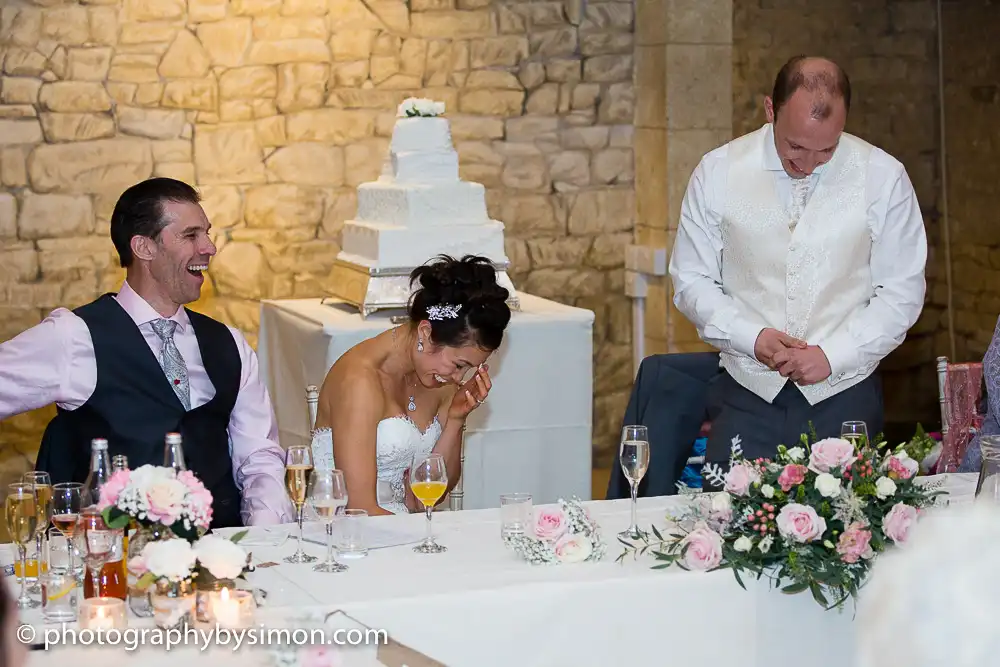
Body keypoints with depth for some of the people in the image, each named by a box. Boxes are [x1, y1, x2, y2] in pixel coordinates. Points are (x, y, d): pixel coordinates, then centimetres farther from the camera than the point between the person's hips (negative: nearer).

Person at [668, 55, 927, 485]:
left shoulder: (883, 178, -1)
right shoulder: (717, 173, 0)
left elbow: (901, 292, 2)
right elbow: (692, 280, 5)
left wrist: (833, 354, -10)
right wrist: (752, 337, -10)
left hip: (844, 397, 0)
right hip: (749, 396, 0)